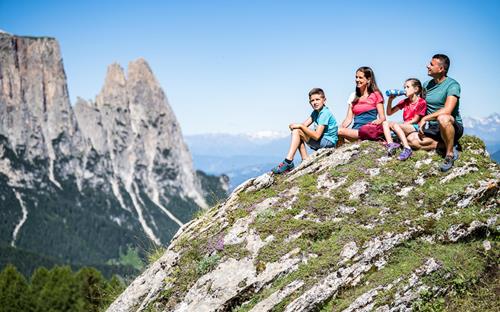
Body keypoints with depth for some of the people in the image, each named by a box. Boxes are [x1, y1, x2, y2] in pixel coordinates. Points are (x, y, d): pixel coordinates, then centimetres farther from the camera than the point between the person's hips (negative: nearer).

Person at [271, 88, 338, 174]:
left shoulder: (325, 113, -17)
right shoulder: (315, 112, 13)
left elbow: (317, 136, -24)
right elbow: (305, 125, 7)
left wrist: (300, 126, -18)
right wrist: (294, 125, -16)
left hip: (329, 142, -10)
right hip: (322, 141, 10)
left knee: (297, 131, -16)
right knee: (296, 130, 10)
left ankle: (288, 162, -19)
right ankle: (305, 161, 0)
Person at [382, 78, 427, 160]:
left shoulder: (421, 102, -5)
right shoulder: (405, 102, 14)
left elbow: (415, 120, -10)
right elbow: (389, 113, 12)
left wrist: (402, 125, -15)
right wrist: (390, 100, -1)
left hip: (415, 127, -8)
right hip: (405, 126, 8)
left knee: (394, 124, -31)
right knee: (385, 123, -6)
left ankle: (407, 149, -42)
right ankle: (391, 144, -27)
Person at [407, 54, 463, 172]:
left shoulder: (452, 85, -12)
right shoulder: (426, 85, 10)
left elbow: (447, 111, -25)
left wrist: (425, 119, -21)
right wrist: (420, 124, 5)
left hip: (453, 127, -7)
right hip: (433, 129, 7)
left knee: (443, 118, -41)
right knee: (411, 139, -18)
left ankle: (449, 154, -21)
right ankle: (449, 145, -11)